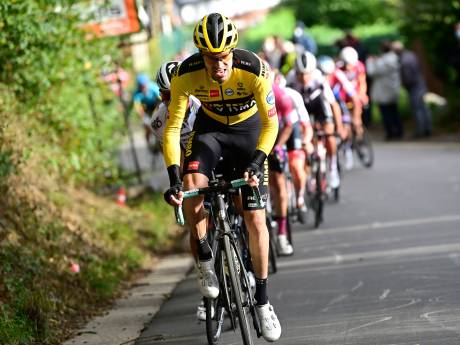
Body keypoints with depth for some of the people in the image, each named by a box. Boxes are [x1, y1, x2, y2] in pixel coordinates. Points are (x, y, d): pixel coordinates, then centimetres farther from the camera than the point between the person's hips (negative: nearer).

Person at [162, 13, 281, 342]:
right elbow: (172, 128, -23)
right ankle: (204, 259, -8)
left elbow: (270, 123, -24)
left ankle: (263, 299, 7)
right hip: (210, 129, 1)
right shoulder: (186, 74, -27)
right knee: (192, 185, -31)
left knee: (256, 219, -8)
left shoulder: (254, 70, -31)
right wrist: (174, 178, -34)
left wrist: (256, 163, -38)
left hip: (248, 130, -1)